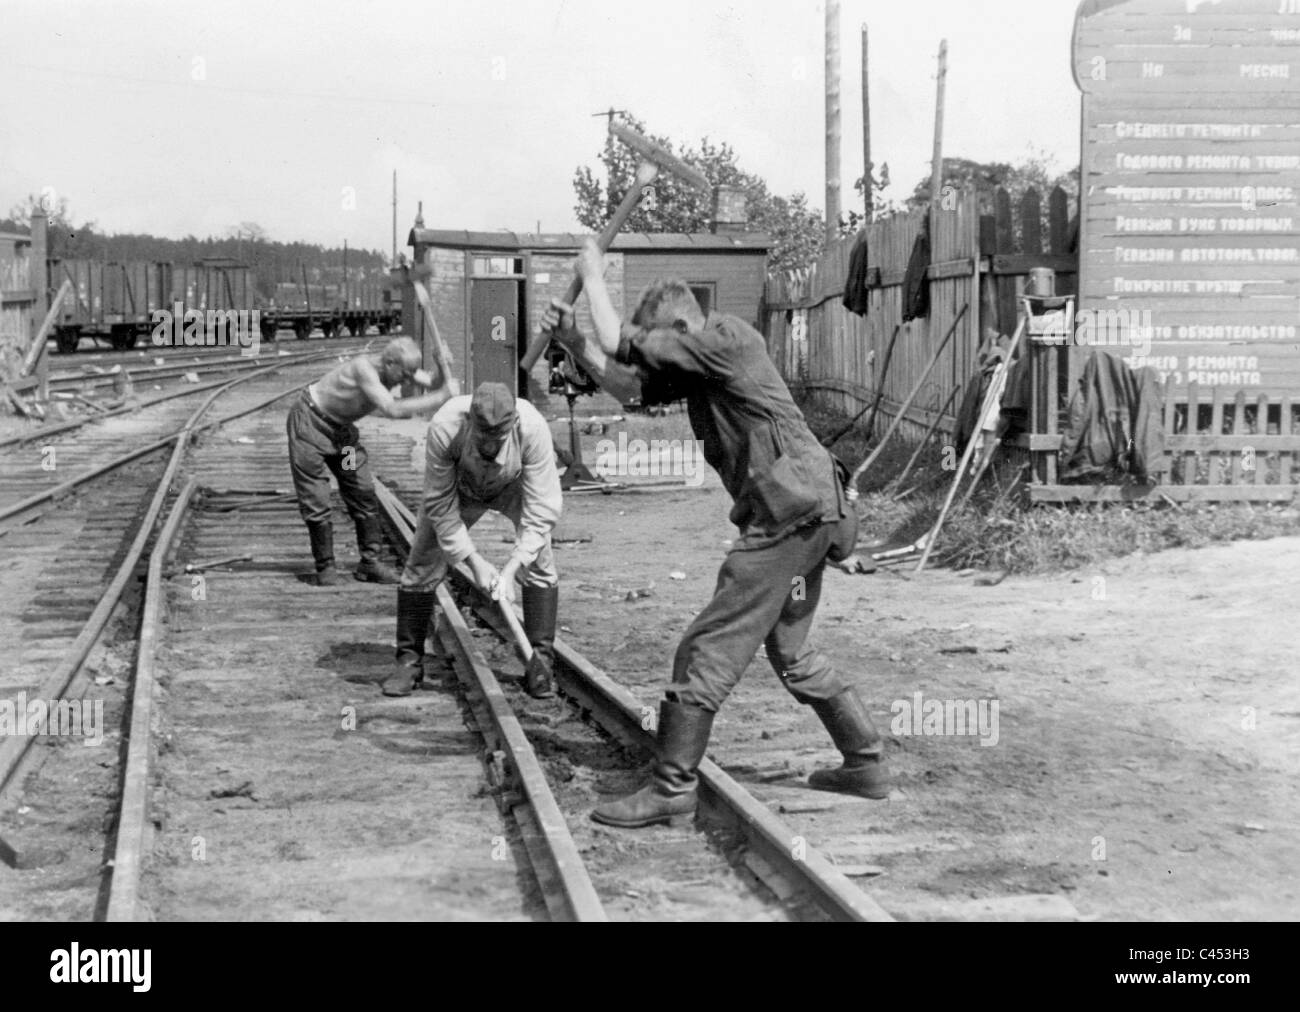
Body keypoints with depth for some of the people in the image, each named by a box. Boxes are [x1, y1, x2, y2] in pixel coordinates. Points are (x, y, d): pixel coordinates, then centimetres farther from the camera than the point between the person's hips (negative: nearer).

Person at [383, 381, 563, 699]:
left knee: (539, 563, -16)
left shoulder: (533, 427, -41)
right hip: (457, 487, 0)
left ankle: (541, 662, -6)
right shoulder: (444, 427, -41)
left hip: (514, 487, 0)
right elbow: (440, 504, -28)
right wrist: (474, 561, -30)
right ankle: (409, 660, 9)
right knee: (422, 564, -5)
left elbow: (541, 507, -34)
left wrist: (511, 568, -38)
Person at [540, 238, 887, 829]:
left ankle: (671, 790, -7)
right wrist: (573, 342, 10)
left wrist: (593, 275, 1)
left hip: (789, 515, -11)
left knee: (708, 650, -9)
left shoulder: (727, 339, -11)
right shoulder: (699, 370, 17)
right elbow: (628, 385, 22)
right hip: (813, 514, 11)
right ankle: (866, 764, 29)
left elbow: (618, 344, -14)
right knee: (789, 651, 22)